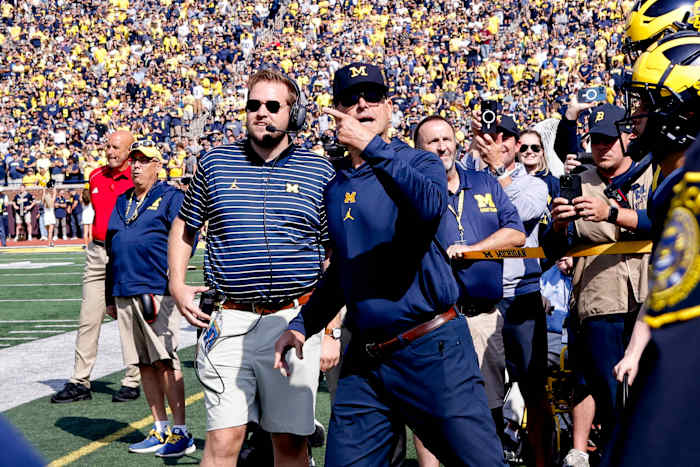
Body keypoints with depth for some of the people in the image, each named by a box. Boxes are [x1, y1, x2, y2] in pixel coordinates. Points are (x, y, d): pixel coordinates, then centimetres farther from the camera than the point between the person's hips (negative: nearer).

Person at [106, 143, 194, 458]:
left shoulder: (170, 198, 1)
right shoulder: (122, 201, 21)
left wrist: (171, 282, -18)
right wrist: (110, 296, 21)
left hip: (156, 290, -7)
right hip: (125, 293, 7)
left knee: (164, 361, -8)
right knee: (144, 364, 8)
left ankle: (181, 434, -3)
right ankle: (160, 429, 15)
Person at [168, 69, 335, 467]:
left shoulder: (320, 171, 6)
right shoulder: (215, 162, 8)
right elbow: (185, 226, 20)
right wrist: (177, 284, 6)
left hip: (296, 321, 0)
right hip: (231, 321, 0)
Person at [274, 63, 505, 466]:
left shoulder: (420, 163, 1)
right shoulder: (335, 189, 15)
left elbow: (431, 206, -25)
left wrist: (371, 146, -29)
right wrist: (302, 326, 15)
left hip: (433, 352, -5)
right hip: (364, 361, 5)